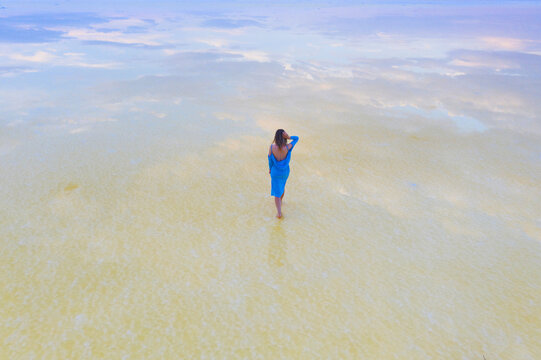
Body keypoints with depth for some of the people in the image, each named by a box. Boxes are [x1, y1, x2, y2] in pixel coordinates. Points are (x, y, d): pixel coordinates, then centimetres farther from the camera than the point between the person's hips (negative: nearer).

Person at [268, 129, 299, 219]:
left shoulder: (271, 147, -23)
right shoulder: (287, 147, -22)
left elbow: (270, 159, -9)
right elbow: (297, 138, -8)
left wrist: (270, 169, 9)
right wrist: (289, 137, -27)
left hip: (275, 172, -2)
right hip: (285, 171, 2)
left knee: (277, 192, 9)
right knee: (282, 185, 32)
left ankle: (279, 213, 2)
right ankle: (280, 201, 54)